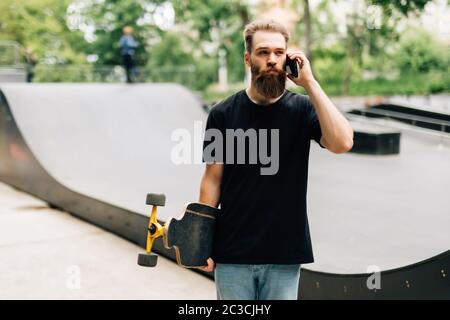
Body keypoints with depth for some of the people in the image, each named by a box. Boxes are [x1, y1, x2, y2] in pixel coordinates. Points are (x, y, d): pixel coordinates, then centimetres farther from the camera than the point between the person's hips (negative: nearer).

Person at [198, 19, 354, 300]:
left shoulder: (303, 109, -2)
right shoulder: (223, 113, -1)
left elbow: (342, 143, -20)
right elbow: (213, 178, 2)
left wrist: (309, 82, -18)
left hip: (285, 253, 0)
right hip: (232, 252, 0)